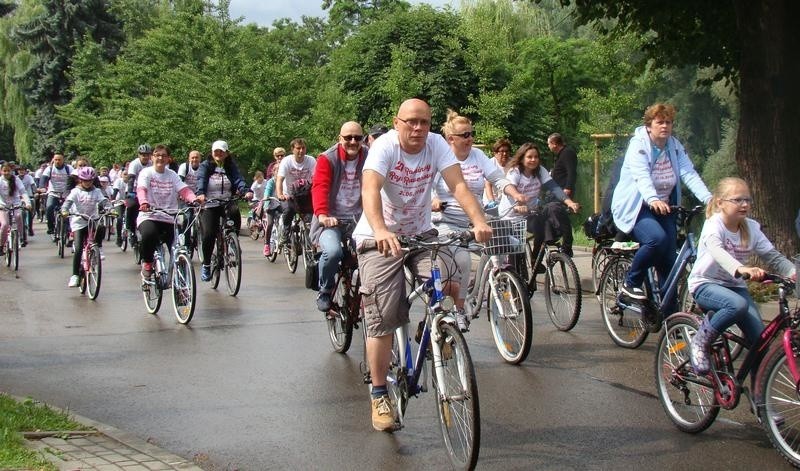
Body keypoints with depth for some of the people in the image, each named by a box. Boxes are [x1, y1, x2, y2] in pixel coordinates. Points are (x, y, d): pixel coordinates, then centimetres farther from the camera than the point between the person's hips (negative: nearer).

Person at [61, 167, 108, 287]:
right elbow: (68, 201, -17)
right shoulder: (76, 191, -2)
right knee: (78, 249, -12)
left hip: (92, 220, 2)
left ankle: (98, 248, -5)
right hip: (78, 222, -2)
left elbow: (103, 201, -8)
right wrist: (64, 210, -38)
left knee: (102, 227, -33)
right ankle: (75, 275, -4)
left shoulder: (96, 191, 5)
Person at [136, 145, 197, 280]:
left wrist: (194, 199, -27)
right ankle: (147, 263, -7)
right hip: (149, 216, -3)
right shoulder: (146, 173, 1)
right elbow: (141, 189, -17)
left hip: (169, 218, 3)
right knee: (149, 235, -35)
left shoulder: (172, 175, 10)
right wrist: (143, 203, -40)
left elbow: (184, 190, -5)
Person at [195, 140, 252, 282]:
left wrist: (245, 191, -31)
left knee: (235, 212, -33)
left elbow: (239, 179, -9)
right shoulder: (205, 166, 2)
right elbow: (201, 180, -16)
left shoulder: (231, 167, 7)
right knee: (208, 235, -14)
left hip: (227, 202, 1)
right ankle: (206, 265, 7)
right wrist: (201, 194, -38)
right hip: (209, 205, -1)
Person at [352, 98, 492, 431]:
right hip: (379, 239, -3)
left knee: (451, 287, -23)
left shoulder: (436, 145, -9)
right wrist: (380, 231, -54)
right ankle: (379, 396, 5)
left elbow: (458, 185, -21)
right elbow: (370, 190, -35)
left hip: (420, 233, 3)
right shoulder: (384, 146, -20)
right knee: (382, 320, -7)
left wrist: (479, 222, -39)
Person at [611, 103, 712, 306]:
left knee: (670, 261, -2)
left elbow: (689, 174, -9)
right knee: (657, 238, -33)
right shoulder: (638, 145, -13)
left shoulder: (675, 146, 4)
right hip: (636, 208, -6)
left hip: (664, 209, 6)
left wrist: (708, 198, -25)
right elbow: (642, 176, -30)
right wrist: (653, 200, -49)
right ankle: (630, 284, -13)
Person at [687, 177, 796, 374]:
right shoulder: (714, 225, -17)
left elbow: (773, 256, -4)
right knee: (738, 305, -37)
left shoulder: (751, 228, 0)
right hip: (705, 284, -5)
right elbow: (716, 250, -38)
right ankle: (700, 343, -16)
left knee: (760, 338, -14)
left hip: (734, 285, 5)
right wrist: (741, 268, -58)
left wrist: (793, 272, -26)